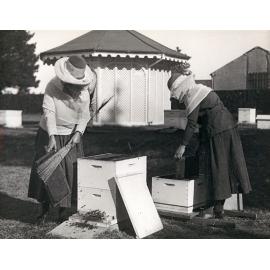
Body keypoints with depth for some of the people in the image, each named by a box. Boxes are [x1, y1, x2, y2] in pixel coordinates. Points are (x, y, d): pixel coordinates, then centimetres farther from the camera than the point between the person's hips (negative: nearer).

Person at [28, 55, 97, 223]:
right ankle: (44, 210, 13)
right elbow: (49, 112, -26)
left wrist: (78, 132, -15)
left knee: (71, 170, -2)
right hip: (50, 133, -2)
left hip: (71, 135, 2)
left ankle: (63, 210, 11)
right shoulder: (52, 86, -21)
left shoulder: (85, 89, -13)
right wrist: (51, 137, -36)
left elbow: (84, 115, -3)